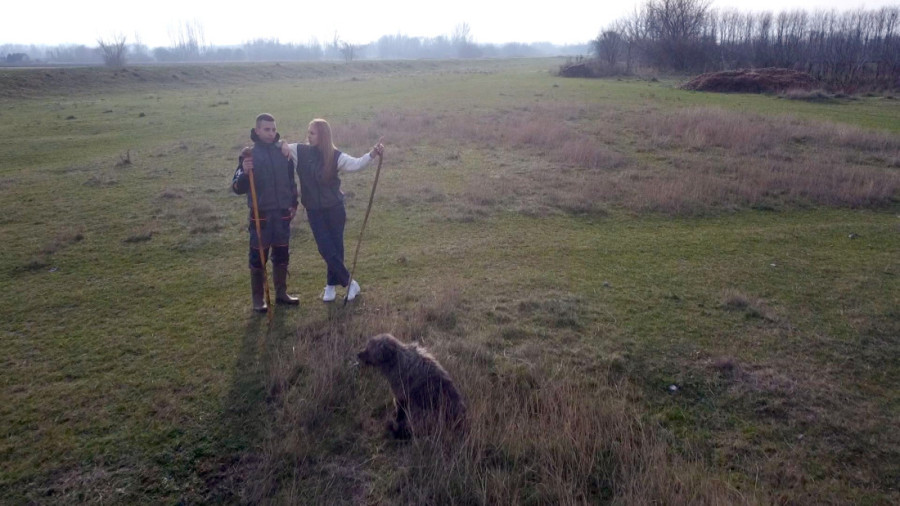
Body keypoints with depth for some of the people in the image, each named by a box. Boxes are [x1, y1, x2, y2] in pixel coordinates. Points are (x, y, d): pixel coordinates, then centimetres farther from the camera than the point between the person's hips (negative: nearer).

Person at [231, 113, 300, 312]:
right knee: (258, 257, 4)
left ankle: (281, 293, 27)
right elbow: (238, 188, -12)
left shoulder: (283, 151, 1)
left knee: (282, 255, 13)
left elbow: (291, 179, 14)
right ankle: (258, 298, 15)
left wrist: (294, 203, 13)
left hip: (282, 213, 3)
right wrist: (245, 173, -30)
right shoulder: (249, 155, -8)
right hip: (261, 215, -3)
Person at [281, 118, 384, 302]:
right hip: (314, 210, 2)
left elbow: (356, 164, -22)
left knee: (336, 247, 7)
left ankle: (332, 284, 26)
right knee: (326, 249, 0)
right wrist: (282, 144, -15)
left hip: (334, 208, -2)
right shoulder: (301, 151, -3)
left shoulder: (335, 156, -10)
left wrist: (373, 154, -38)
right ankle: (349, 282, 13)